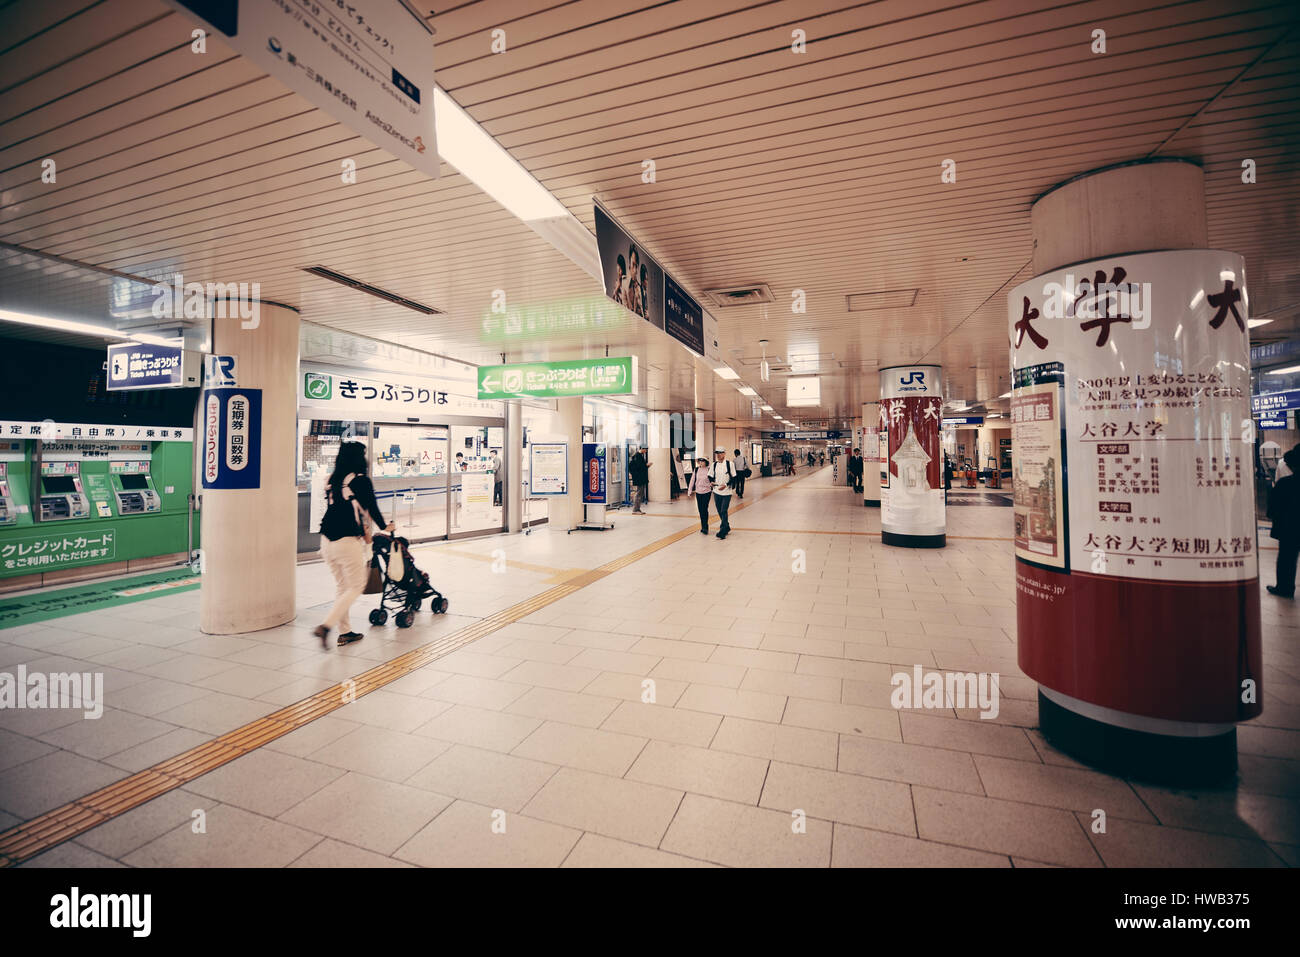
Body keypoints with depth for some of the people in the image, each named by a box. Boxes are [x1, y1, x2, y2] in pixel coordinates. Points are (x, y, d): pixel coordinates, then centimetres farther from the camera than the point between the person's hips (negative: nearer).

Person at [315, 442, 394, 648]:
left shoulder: (331, 479, 10)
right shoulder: (360, 480, -10)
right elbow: (371, 507, -3)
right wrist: (385, 527, 15)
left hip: (327, 539, 7)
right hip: (348, 541, -7)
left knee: (341, 586, 17)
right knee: (355, 587, 6)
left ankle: (344, 632, 23)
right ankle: (326, 626, -5)